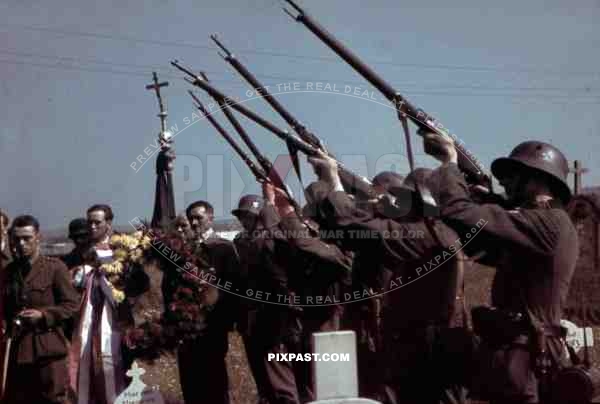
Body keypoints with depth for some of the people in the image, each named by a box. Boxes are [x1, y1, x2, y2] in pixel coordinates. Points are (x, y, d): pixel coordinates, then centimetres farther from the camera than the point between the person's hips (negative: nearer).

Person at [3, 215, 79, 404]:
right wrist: (8, 325, 3)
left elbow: (71, 304, -6)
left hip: (48, 346, -5)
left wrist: (43, 315, -17)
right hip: (17, 347, 5)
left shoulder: (55, 267, -5)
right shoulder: (9, 270, 12)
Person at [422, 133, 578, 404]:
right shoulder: (551, 223, 14)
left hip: (518, 359, -9)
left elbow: (459, 215, -24)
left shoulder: (547, 222, -17)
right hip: (530, 355, 9)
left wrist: (450, 162, -9)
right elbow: (489, 248, 18)